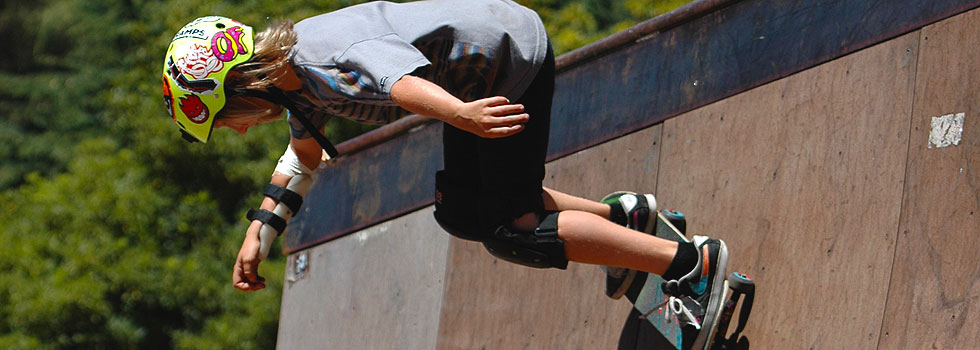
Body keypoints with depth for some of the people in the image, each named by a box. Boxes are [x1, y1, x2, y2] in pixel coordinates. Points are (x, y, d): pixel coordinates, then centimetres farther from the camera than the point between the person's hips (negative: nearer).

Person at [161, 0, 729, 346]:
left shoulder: (330, 63, -30)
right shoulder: (288, 70, 1)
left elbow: (400, 78, -53)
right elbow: (304, 156, 21)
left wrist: (459, 114, -71)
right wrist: (260, 229, 13)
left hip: (513, 58, -10)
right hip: (480, 77, 10)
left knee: (512, 234, -10)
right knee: (461, 214, 16)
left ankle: (693, 263, -8)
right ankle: (620, 215, 23)